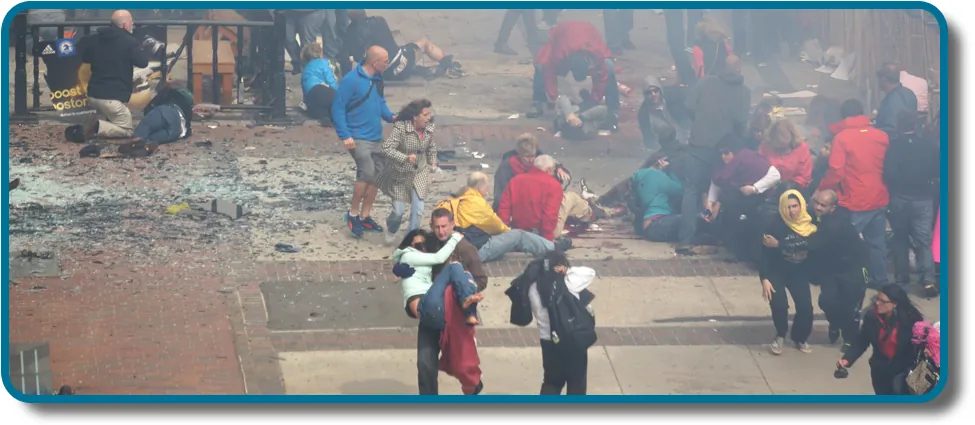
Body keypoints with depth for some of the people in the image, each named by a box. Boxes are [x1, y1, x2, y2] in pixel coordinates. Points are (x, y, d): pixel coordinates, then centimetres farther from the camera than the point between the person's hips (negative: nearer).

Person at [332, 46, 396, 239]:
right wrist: (345, 136, -18)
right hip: (358, 138, -8)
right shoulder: (351, 80, -15)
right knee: (367, 172, -20)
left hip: (376, 137, 8)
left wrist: (390, 116, -1)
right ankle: (353, 214, -3)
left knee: (378, 175, 9)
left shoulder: (378, 79, 8)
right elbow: (338, 108, -14)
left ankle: (364, 216, 21)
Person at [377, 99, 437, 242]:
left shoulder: (429, 129, -7)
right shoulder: (400, 128, -25)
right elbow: (386, 149, -31)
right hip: (400, 176, -4)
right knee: (399, 210, 3)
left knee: (418, 210, -7)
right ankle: (391, 230, 38)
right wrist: (405, 158, -41)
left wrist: (432, 162, 6)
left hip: (420, 174, 4)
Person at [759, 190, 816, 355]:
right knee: (779, 305, -22)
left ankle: (800, 338, 20)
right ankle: (780, 336, 7)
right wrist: (764, 279, -24)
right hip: (777, 271, -3)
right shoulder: (776, 226, -20)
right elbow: (765, 254, -18)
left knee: (806, 307, -10)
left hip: (799, 273, 3)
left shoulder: (810, 225, -11)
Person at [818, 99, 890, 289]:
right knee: (877, 242, 16)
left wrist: (822, 189, 0)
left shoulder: (842, 137, -11)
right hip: (879, 200, 5)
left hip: (854, 202, -5)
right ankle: (879, 280, 22)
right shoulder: (881, 136, 2)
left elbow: (836, 172, -15)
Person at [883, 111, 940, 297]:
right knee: (924, 240, 2)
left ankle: (902, 280, 15)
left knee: (900, 240, 14)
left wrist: (893, 188, 4)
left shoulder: (892, 146, -9)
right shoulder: (929, 146, -3)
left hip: (899, 199, -1)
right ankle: (928, 280, -12)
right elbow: (937, 172, 0)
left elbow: (888, 174, -14)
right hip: (923, 199, 1)